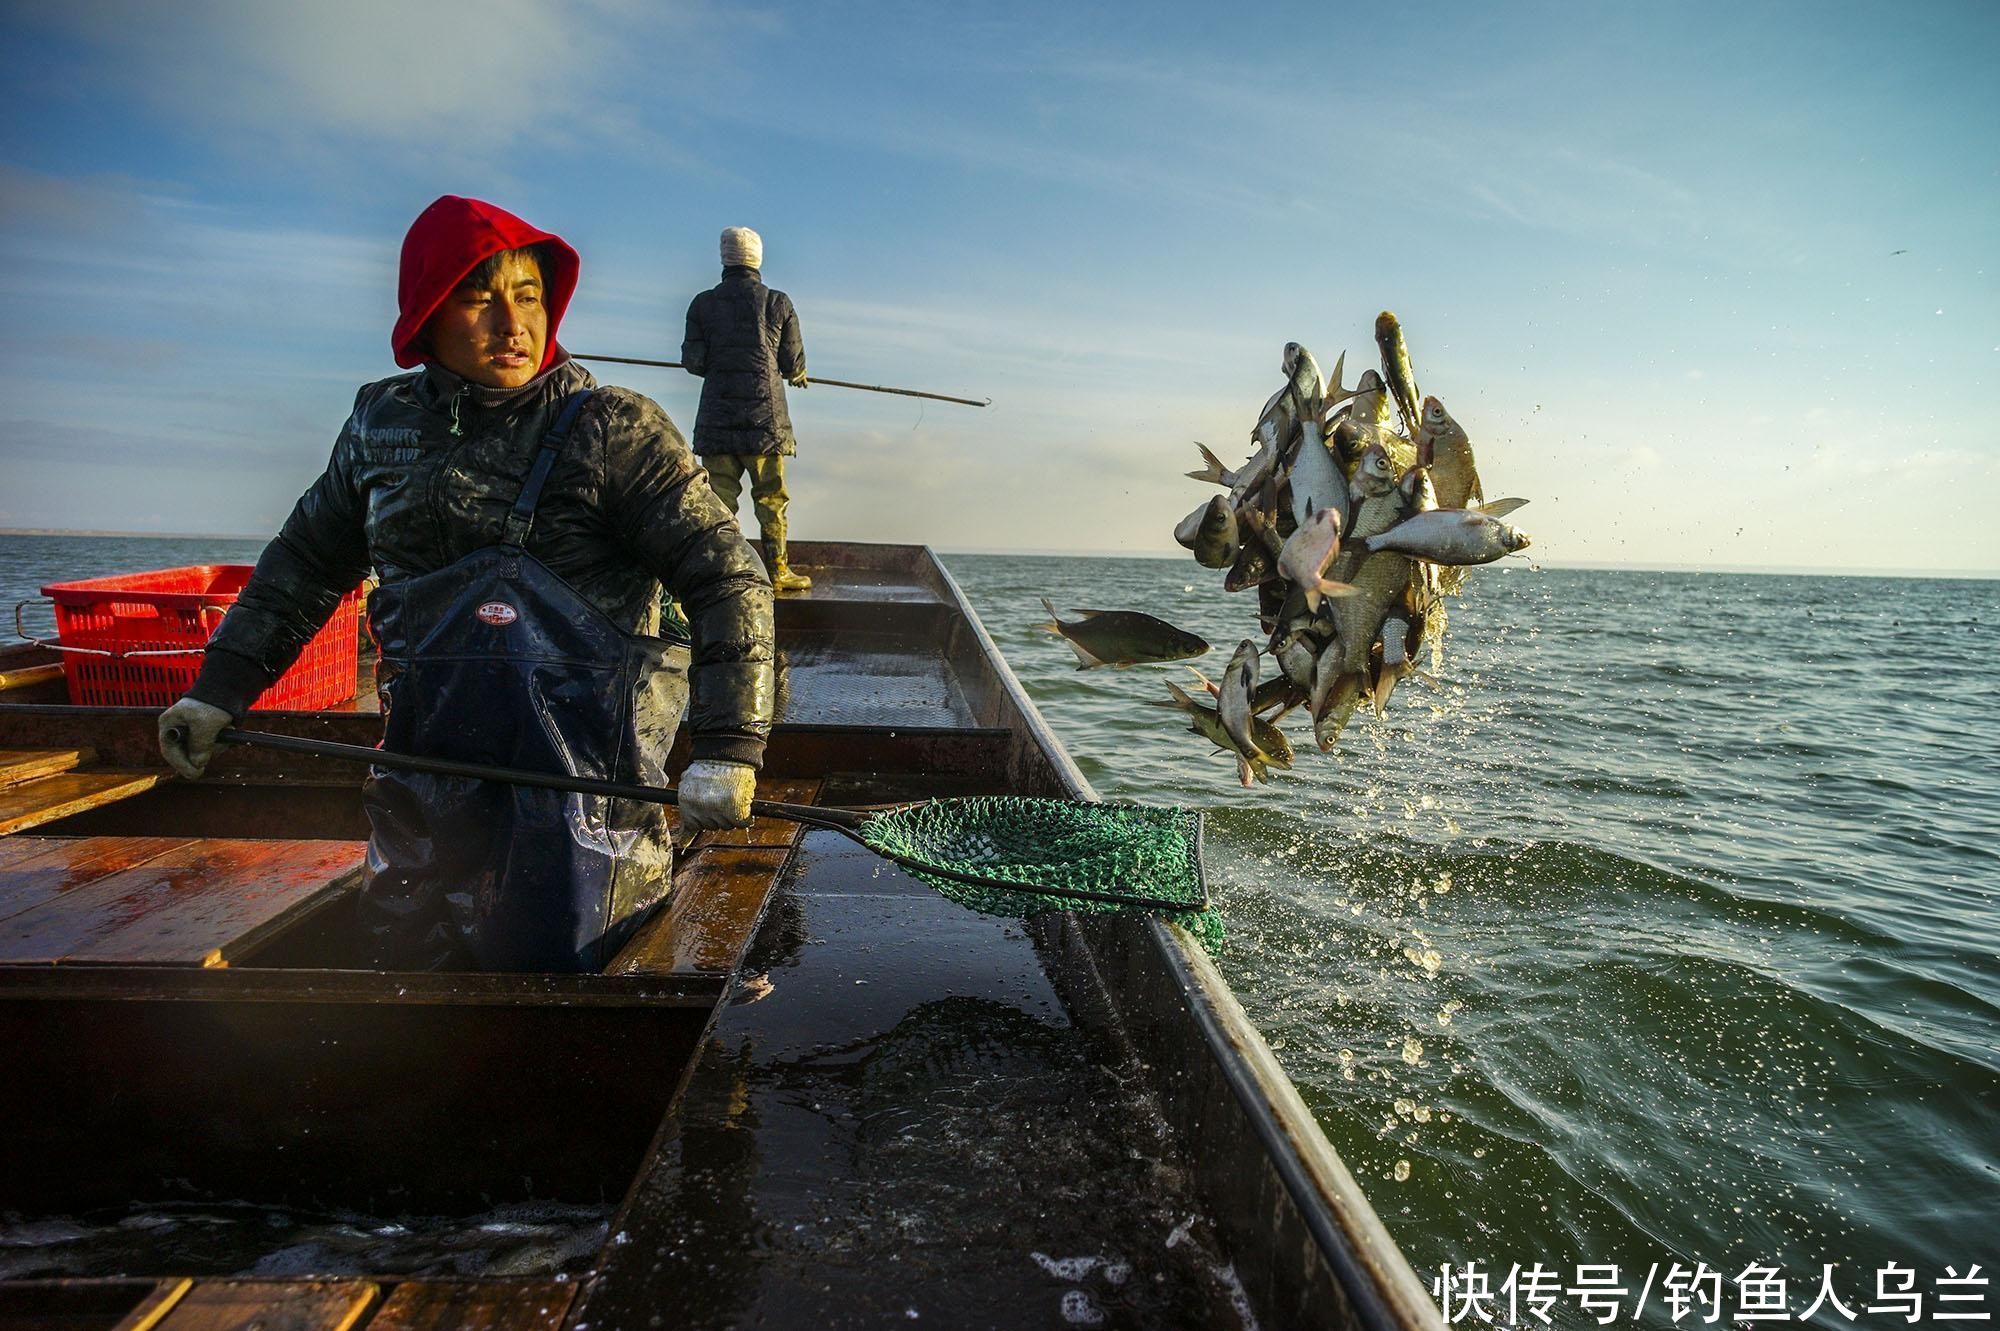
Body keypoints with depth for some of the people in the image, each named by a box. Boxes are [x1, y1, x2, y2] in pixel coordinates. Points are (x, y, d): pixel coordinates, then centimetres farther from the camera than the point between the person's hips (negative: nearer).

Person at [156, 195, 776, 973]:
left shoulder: (613, 431, -10)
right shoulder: (382, 424, 7)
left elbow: (728, 582, -15)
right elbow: (307, 560, 21)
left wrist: (727, 750, -23)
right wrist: (219, 689, 20)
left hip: (582, 781, -5)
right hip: (426, 771, 6)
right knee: (403, 963, 17)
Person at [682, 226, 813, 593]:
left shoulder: (703, 303, 4)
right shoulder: (778, 303, 1)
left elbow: (692, 360, 3)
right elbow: (794, 364, 3)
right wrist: (797, 376, 26)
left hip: (717, 416, 1)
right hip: (766, 416, -1)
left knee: (719, 495, 4)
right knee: (771, 496, 4)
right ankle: (777, 569, 6)